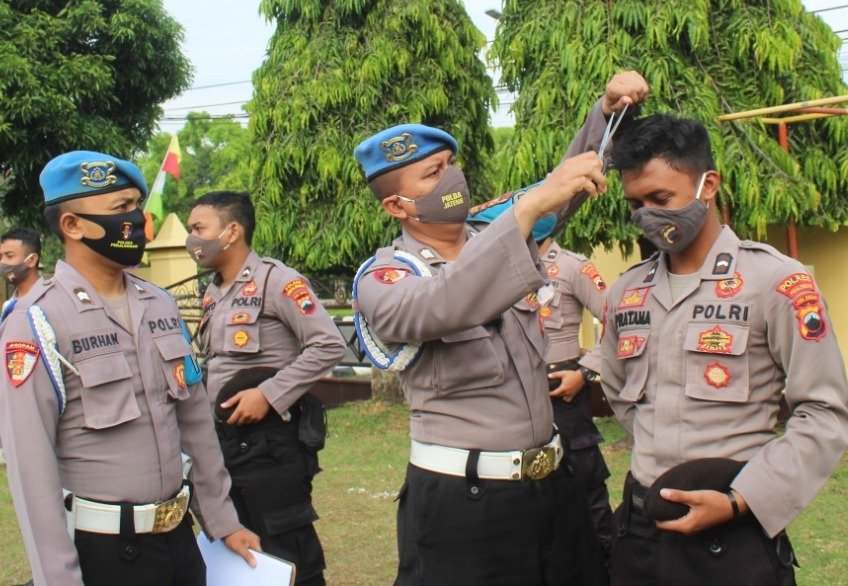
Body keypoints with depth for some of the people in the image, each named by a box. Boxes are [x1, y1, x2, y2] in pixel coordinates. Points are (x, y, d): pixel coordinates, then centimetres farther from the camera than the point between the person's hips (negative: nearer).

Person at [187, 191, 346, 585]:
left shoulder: (276, 280, -11)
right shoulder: (212, 293, 13)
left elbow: (329, 345, -18)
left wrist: (268, 395, -20)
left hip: (270, 439, -8)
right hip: (223, 437, 8)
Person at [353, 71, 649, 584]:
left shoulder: (496, 236, 9)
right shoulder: (383, 278, -10)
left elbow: (565, 188, 17)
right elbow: (436, 308, -32)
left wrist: (608, 110, -1)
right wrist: (528, 207, -35)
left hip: (554, 483, 6)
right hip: (460, 499, -6)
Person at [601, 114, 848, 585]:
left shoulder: (776, 281, -9)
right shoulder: (625, 293, 7)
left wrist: (738, 501, -16)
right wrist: (658, 456, 9)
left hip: (735, 537, -4)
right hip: (639, 528, 5)